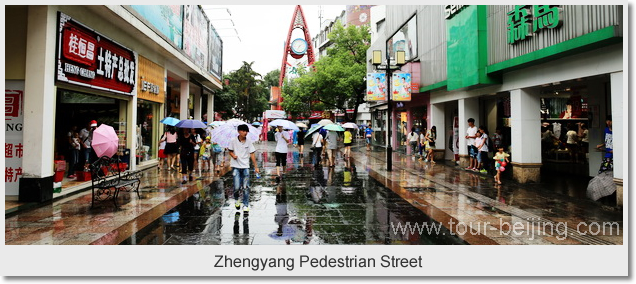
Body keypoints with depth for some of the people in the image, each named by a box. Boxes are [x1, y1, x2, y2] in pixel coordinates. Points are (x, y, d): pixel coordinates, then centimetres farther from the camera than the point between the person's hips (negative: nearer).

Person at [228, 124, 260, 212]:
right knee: (237, 187, -8)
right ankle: (236, 199, 24)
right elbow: (230, 151, 9)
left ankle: (246, 205, 15)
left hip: (245, 167, 1)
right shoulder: (233, 141, -3)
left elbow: (252, 154, -1)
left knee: (246, 187, 1)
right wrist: (233, 155, -15)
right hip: (236, 166, -1)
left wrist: (256, 167, -4)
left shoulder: (249, 142, -1)